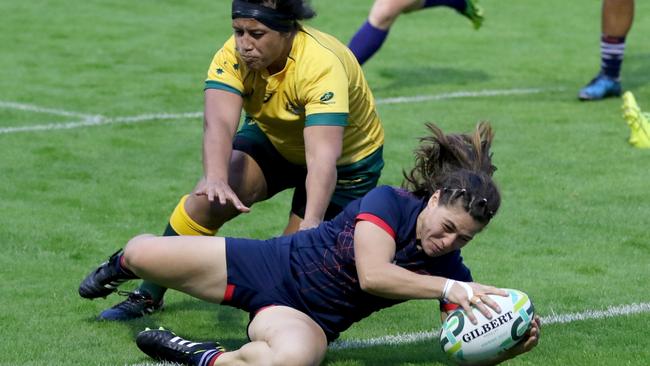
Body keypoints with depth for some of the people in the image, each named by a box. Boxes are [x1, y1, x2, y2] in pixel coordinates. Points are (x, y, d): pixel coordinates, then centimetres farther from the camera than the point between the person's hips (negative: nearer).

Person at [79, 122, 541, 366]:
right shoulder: (389, 202, -20)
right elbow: (372, 274, -35)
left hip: (307, 321, 0)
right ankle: (122, 266, 48)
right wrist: (449, 289, -42)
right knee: (141, 253, 6)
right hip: (268, 266, 0)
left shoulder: (451, 271, -11)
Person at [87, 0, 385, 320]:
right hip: (272, 140, 3)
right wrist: (216, 179, -63)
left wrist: (311, 223, -63)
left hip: (348, 159, -3)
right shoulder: (234, 56, -27)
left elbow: (323, 156, -48)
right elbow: (219, 123, -43)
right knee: (208, 199, -21)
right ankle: (148, 296, -5)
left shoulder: (322, 65, -38)